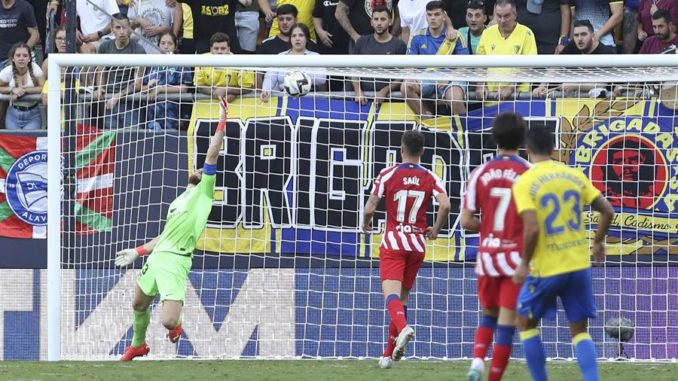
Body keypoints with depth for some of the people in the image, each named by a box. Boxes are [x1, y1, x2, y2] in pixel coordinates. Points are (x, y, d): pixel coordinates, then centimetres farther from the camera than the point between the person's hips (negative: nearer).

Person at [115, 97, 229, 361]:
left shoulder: (203, 192, 6)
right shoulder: (178, 202, 26)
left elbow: (212, 155, -4)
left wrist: (222, 121, -8)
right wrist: (137, 252, 29)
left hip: (175, 260, -8)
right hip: (156, 257, 8)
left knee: (169, 321, -19)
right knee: (139, 305, 19)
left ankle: (176, 324, 17)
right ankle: (138, 345, 45)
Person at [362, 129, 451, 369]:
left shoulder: (388, 175, -4)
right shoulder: (431, 178, 1)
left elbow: (370, 208, -7)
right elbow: (445, 205, -14)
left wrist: (366, 224, 16)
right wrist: (435, 230, 4)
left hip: (393, 242, -3)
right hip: (418, 243, 3)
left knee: (392, 294, -13)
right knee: (403, 296, 14)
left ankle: (402, 327, -45)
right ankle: (390, 354, 16)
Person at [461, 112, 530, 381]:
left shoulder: (480, 174, -1)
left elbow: (466, 221, 0)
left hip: (487, 255, 3)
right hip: (517, 257, -3)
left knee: (489, 315, 20)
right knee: (507, 324, 1)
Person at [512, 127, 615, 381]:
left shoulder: (524, 183, -10)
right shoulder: (575, 176, 5)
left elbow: (532, 228, -20)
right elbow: (607, 212, 4)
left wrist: (525, 264, -7)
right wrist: (598, 242, 21)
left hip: (546, 269, -4)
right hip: (579, 265, 4)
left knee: (525, 322, 17)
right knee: (579, 330, 11)